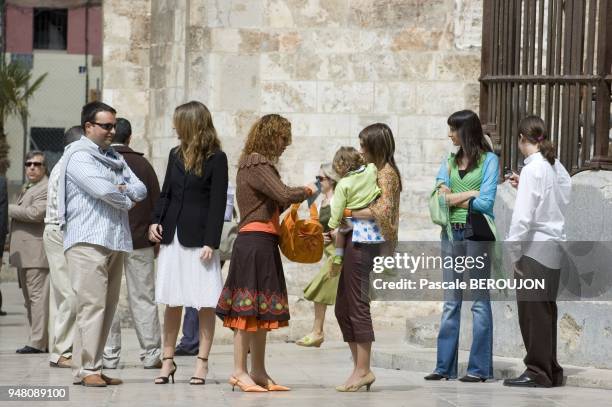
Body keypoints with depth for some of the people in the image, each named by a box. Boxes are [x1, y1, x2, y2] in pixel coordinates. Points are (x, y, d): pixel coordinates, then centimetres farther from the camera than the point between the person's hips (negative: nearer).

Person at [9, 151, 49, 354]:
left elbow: (36, 213, -22)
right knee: (30, 298, 12)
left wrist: (8, 208, -13)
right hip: (26, 254, 10)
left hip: (37, 251, -10)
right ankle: (38, 340, 16)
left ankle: (38, 342, -13)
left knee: (38, 296, -11)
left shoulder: (47, 189, -9)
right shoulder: (28, 189, 23)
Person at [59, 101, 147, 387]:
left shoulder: (114, 157, 22)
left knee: (108, 306, 6)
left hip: (115, 241, 8)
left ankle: (90, 366, 9)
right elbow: (102, 189, -17)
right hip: (88, 241, -8)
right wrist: (126, 201, 1)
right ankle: (86, 369, -12)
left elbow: (140, 189, 15)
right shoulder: (78, 155, -4)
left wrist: (124, 189, -6)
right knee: (92, 304, -13)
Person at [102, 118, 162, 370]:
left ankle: (109, 356, 3)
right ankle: (151, 354, 5)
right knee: (143, 297, 6)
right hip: (139, 241, 1)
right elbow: (156, 201, 3)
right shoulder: (142, 164, 0)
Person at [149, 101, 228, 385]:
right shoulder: (176, 155, 13)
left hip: (199, 239, -6)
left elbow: (218, 203, -9)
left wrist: (211, 242, -14)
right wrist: (156, 221, 1)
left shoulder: (216, 159, -6)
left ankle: (202, 362, 4)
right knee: (172, 302, 8)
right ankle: (168, 361, 14)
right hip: (172, 237, 6)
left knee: (206, 304, -1)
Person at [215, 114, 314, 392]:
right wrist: (305, 191, -3)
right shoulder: (258, 166, -11)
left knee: (261, 309, 10)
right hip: (256, 242, -10)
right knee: (251, 307, -9)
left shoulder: (255, 164, 20)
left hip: (260, 243, 10)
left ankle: (258, 372, 13)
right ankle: (239, 372, -7)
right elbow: (283, 195, -21)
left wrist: (293, 199, 8)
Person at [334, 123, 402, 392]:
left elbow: (382, 210, -20)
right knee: (343, 308, 10)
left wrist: (349, 212, -13)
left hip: (363, 245, -10)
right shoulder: (375, 171, 20)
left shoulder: (386, 173, -8)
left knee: (357, 306, -7)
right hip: (355, 242, 10)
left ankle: (363, 371, -2)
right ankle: (359, 368, 14)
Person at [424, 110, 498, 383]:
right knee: (450, 301, 7)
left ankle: (480, 367, 1)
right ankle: (445, 366, 9)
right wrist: (470, 194, -8)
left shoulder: (488, 160, -1)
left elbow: (486, 202, -10)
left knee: (480, 301, -1)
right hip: (451, 233, 6)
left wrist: (454, 198, -2)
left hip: (476, 234, -5)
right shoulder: (449, 162, 15)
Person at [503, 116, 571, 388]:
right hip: (554, 246, 8)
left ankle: (538, 373, 2)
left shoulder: (533, 169, -13)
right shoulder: (557, 168, 10)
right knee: (545, 311, 14)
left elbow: (523, 216, -16)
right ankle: (549, 371, 19)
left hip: (535, 247, -8)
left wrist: (512, 251, -11)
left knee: (533, 311, -1)